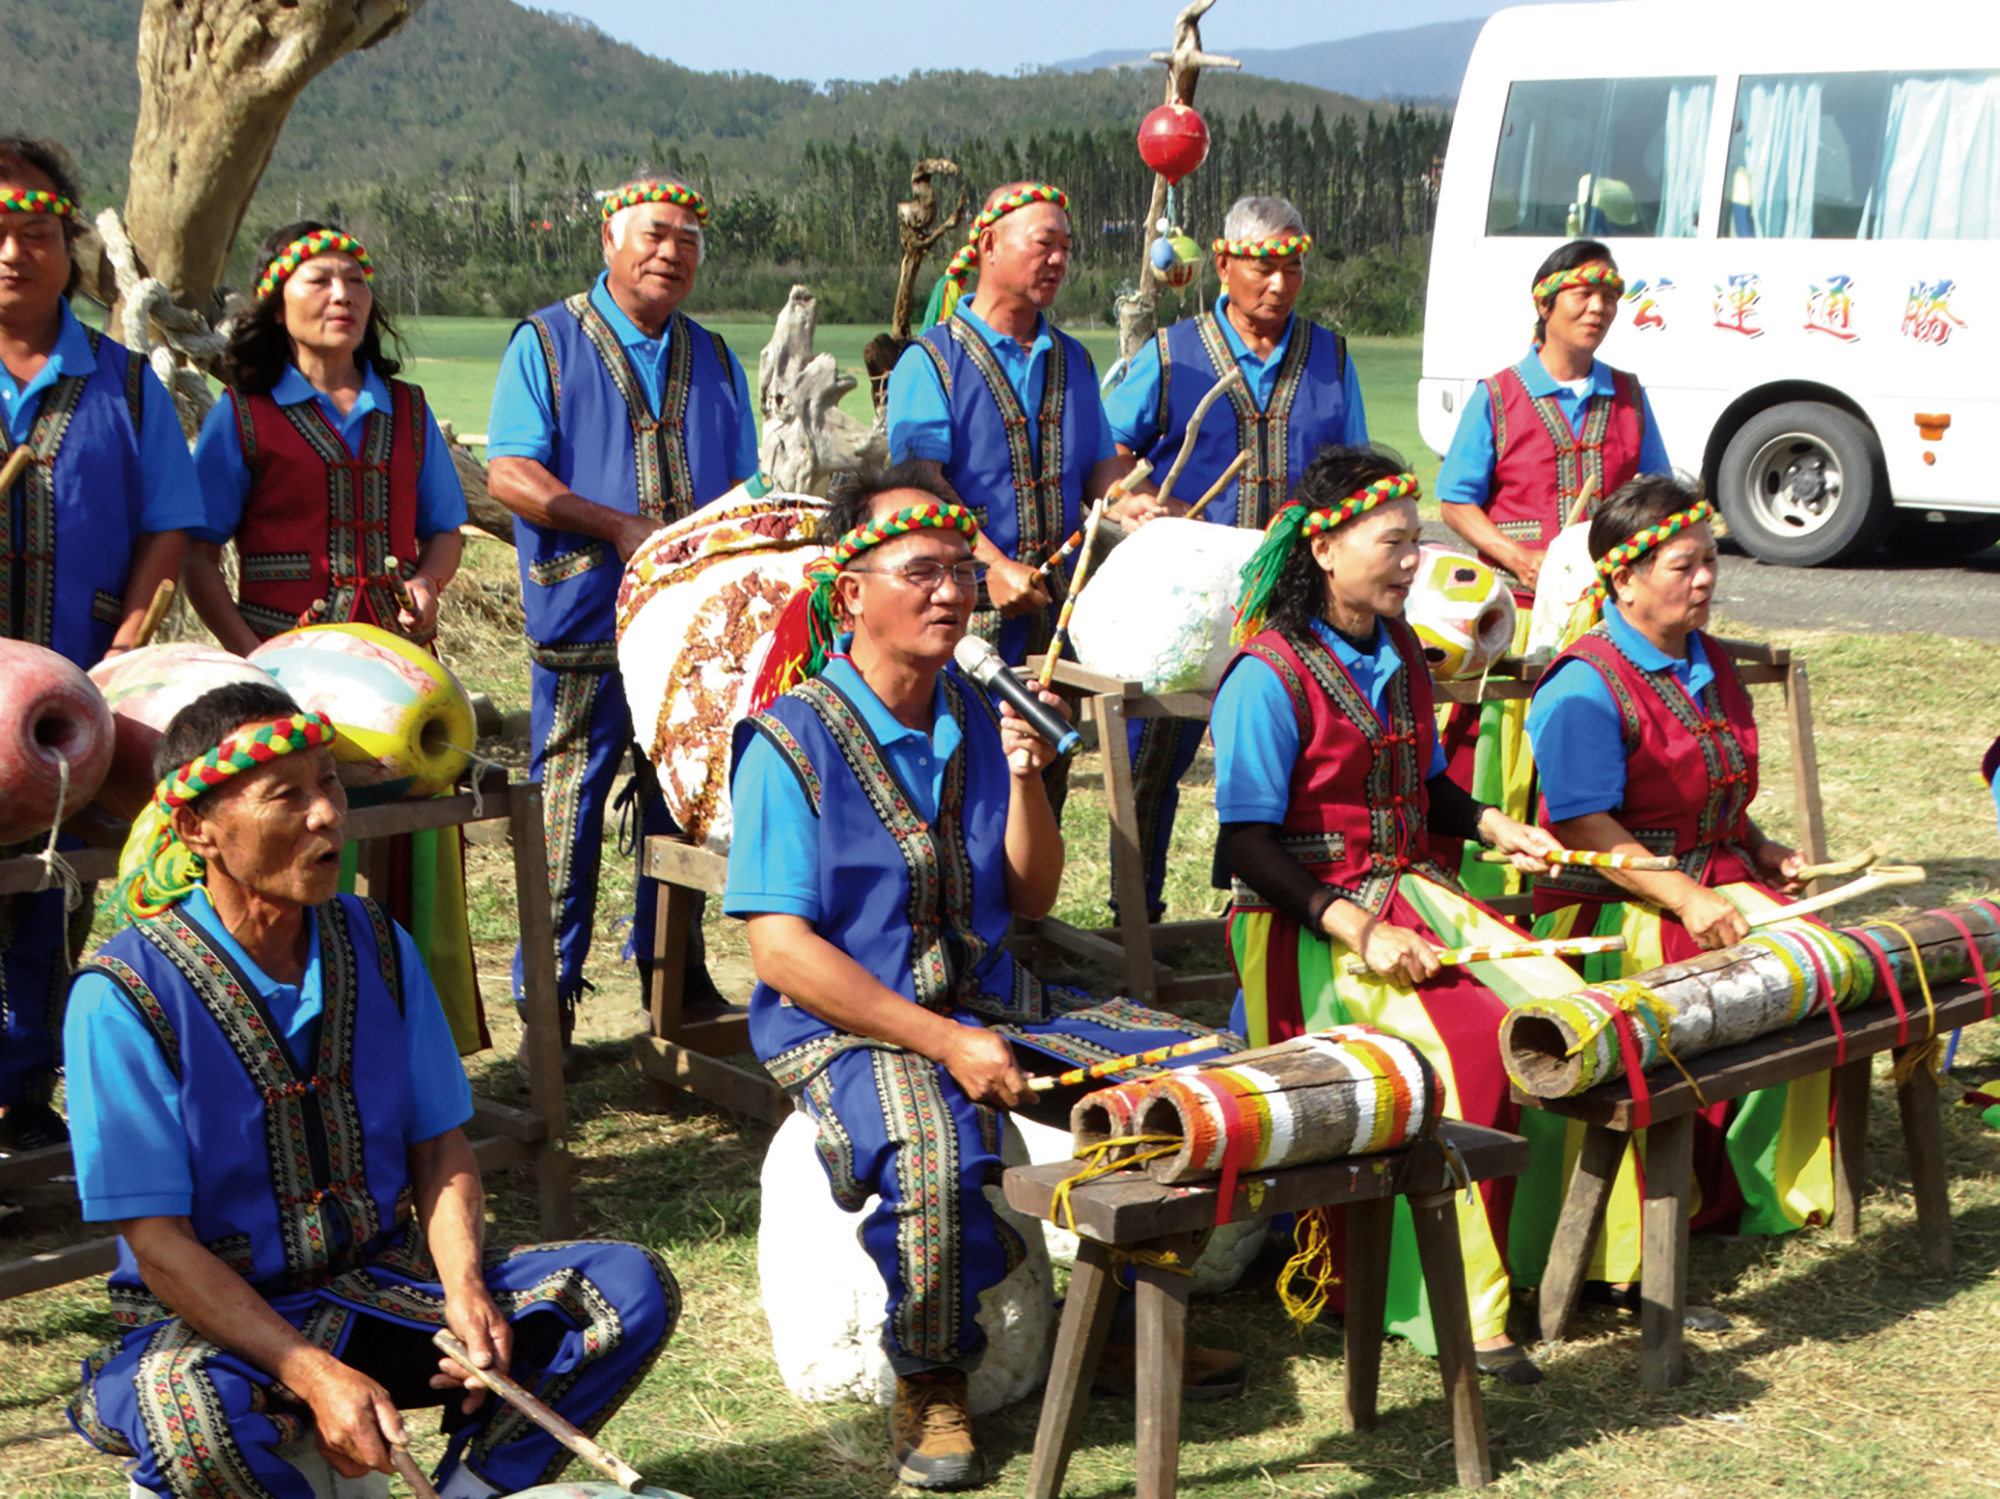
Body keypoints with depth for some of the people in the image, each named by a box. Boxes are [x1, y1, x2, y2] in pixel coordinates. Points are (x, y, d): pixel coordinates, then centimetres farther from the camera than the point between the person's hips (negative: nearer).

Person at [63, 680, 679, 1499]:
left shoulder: (376, 946, 1)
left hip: (381, 1283, 5)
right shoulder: (124, 995, -16)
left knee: (632, 1286, -11)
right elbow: (158, 1241, -18)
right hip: (213, 1319, -5)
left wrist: (467, 1292, -13)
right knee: (191, 1408, -41)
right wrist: (314, 1377, -28)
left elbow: (439, 1145, 6)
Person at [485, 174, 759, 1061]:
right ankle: (548, 990, 6)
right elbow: (509, 473, -6)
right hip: (585, 618, -4)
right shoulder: (547, 342, 3)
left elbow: (742, 487, 17)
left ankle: (674, 972, 21)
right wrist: (622, 528, -14)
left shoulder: (712, 360, 17)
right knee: (568, 803, -2)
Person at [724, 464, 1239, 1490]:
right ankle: (929, 1383, -10)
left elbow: (1033, 899, 13)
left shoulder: (977, 719, 7)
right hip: (847, 1026, -7)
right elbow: (782, 952, -17)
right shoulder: (793, 741, -12)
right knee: (936, 1154, -37)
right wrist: (945, 1045, -22)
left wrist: (1026, 780, -6)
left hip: (992, 1000, 7)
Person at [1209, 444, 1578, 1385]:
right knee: (1471, 1036, -27)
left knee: (1560, 1009, -15)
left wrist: (1493, 826, 6)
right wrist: (1357, 930, -22)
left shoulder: (1399, 654, 13)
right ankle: (1465, 1309, -16)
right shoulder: (1268, 676, -12)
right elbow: (1249, 843, -15)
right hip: (1306, 922, -7)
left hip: (1411, 891, 8)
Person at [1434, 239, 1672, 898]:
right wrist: (1520, 557, -13)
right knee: (1508, 762, -5)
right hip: (1520, 608, -3)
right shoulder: (1498, 397, 3)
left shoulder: (1627, 398, 14)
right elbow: (1457, 500, 2)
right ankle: (1492, 896, 3)